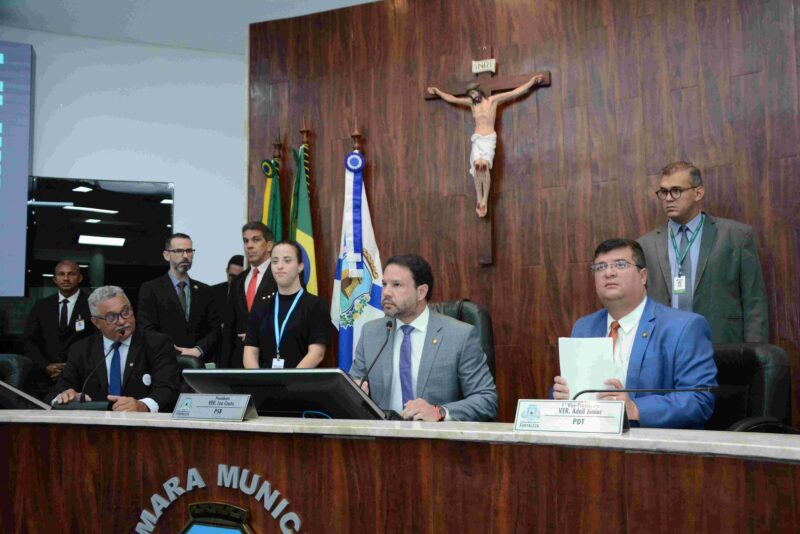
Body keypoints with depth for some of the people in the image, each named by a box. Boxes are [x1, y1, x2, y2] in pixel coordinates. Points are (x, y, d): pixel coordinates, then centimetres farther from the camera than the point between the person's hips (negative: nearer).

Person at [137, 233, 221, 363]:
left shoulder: (204, 291, 11)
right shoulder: (150, 289, 1)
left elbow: (215, 328, 6)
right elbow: (148, 330, -6)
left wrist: (198, 350, -11)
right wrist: (174, 353, -16)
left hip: (200, 361, 3)